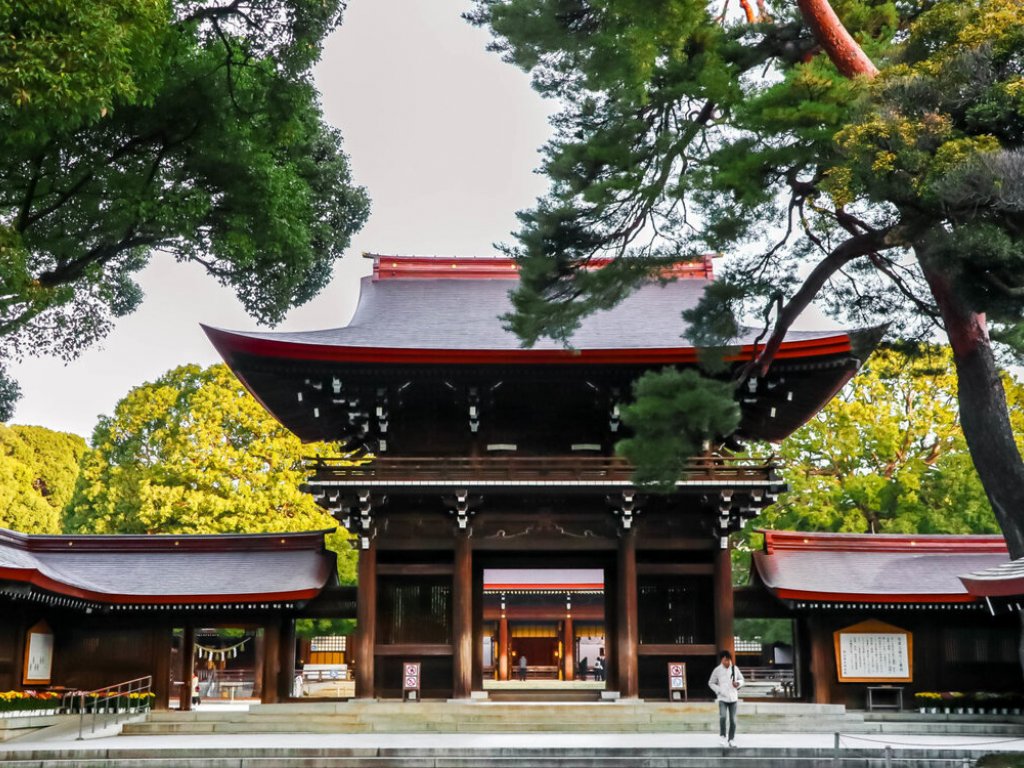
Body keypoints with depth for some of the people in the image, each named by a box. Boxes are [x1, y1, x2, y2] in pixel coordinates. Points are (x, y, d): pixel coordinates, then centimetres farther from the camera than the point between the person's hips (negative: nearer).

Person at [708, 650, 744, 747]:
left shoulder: (735, 668, 1)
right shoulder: (717, 670, -4)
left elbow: (741, 679, 14)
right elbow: (711, 683, 5)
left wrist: (738, 683, -9)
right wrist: (719, 691, -8)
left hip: (733, 698, 2)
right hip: (722, 698, -2)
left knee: (733, 720, 6)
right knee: (723, 717, -21)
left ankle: (731, 739, 20)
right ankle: (722, 736, -3)